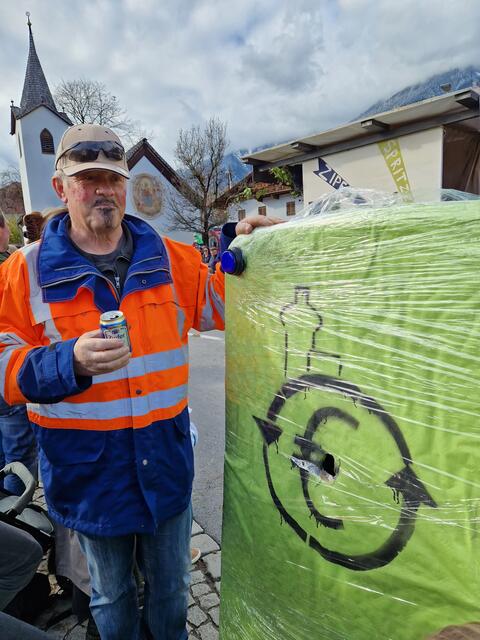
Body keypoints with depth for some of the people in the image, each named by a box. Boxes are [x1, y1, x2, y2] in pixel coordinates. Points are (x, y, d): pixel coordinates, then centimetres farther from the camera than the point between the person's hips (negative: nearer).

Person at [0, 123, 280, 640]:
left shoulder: (169, 258, 0)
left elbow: (217, 305, 8)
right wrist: (71, 361, -26)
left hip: (165, 458, 2)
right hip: (88, 468, -1)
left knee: (171, 587, 25)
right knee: (111, 596, 25)